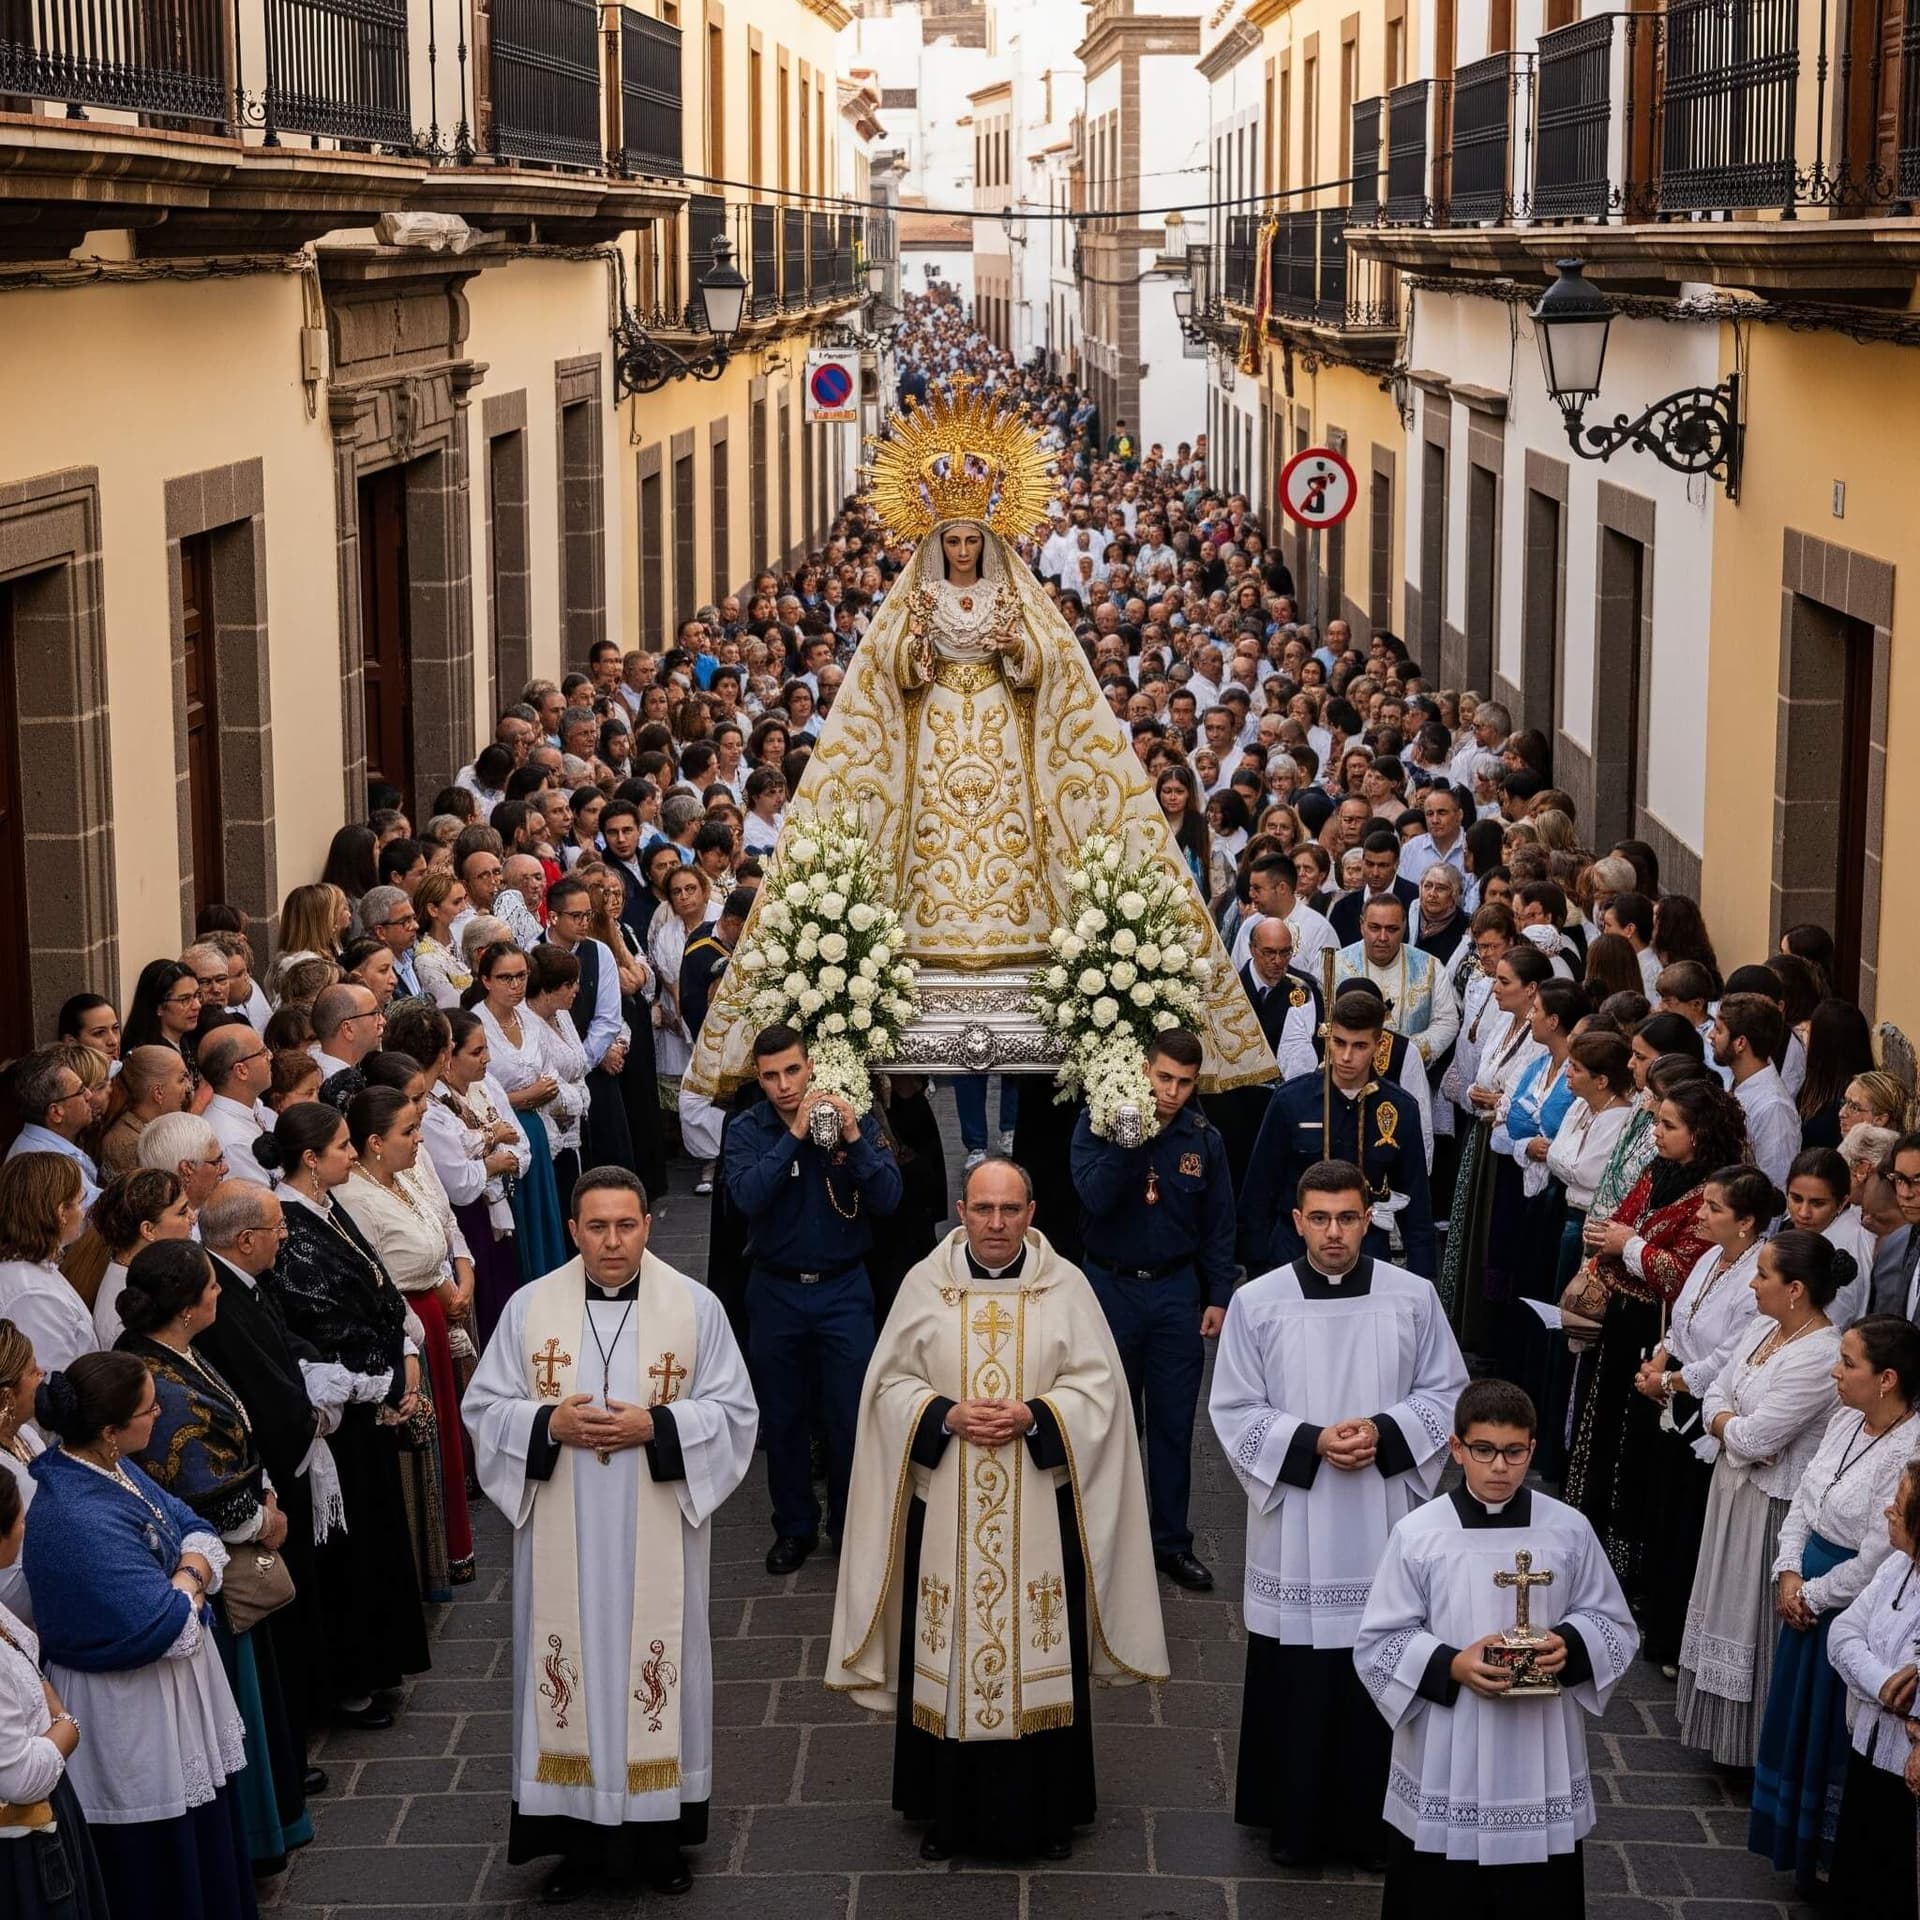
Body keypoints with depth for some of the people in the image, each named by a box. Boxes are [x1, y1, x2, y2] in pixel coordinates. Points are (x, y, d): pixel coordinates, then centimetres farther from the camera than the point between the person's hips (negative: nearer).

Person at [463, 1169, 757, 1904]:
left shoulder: (696, 1307, -3)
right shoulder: (529, 1307, -1)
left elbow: (732, 1412, -3)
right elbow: (485, 1409, 2)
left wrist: (655, 1427, -18)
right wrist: (548, 1424, -16)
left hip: (657, 1535, -1)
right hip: (562, 1537, 1)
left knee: (654, 1664, 6)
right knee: (572, 1663, 5)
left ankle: (659, 1833, 20)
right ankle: (578, 1836, 17)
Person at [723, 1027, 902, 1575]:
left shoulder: (856, 1119, -5)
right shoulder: (748, 1129, -5)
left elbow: (887, 1199, -12)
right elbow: (748, 1197, -21)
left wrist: (854, 1139, -24)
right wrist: (795, 1135, -25)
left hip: (844, 1288, -1)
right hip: (775, 1289, 1)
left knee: (851, 1415, 2)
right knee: (782, 1417, 11)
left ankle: (852, 1528, 19)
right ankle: (794, 1526, 27)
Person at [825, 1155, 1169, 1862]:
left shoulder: (1066, 1286, 0)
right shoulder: (924, 1283, 2)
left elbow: (1097, 1387, -1)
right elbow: (889, 1384, 3)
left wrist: (1032, 1416, -16)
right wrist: (947, 1414, -14)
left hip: (1039, 1512, -1)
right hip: (946, 1510, 1)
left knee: (1038, 1656, 3)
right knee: (947, 1654, 4)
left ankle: (1045, 1810, 16)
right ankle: (948, 1809, 17)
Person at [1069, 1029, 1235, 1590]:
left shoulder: (1203, 1138, -1)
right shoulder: (1098, 1122, -7)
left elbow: (1218, 1226, 6)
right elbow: (1094, 1197, -21)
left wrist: (1218, 1298, 2)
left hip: (1176, 1289, 2)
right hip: (1111, 1286, -1)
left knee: (1174, 1422, 5)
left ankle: (1171, 1541, 15)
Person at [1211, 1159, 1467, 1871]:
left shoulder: (1414, 1298, -1)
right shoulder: (1256, 1302, -5)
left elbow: (1446, 1394, 5)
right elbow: (1234, 1411, -2)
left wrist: (1385, 1434, -12)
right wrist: (1311, 1443, -15)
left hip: (1385, 1525, 1)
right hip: (1294, 1526, -1)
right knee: (1296, 1684, 5)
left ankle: (1371, 1821, 21)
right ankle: (1296, 1820, 20)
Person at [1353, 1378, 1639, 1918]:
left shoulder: (1569, 1530, -1)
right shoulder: (1417, 1534, -7)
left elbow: (1615, 1627, 7)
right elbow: (1378, 1645, -4)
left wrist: (1570, 1648, -14)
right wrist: (1452, 1666, -19)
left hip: (1540, 1763, 1)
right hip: (1444, 1765, -1)